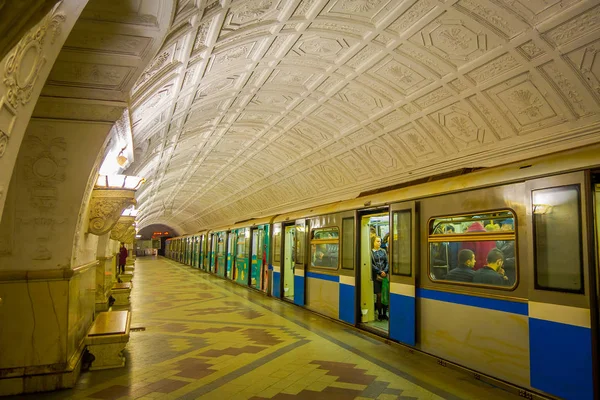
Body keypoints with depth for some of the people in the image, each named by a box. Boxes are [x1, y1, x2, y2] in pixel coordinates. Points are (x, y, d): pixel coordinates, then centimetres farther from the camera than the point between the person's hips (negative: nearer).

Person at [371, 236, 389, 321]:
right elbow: (372, 265, -6)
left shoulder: (383, 251, 12)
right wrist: (380, 272, -13)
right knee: (379, 295, -3)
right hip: (376, 276, -3)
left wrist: (385, 271, -9)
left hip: (384, 275, 3)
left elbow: (387, 262, 7)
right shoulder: (371, 252, 1)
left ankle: (384, 313, 13)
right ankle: (379, 314, 8)